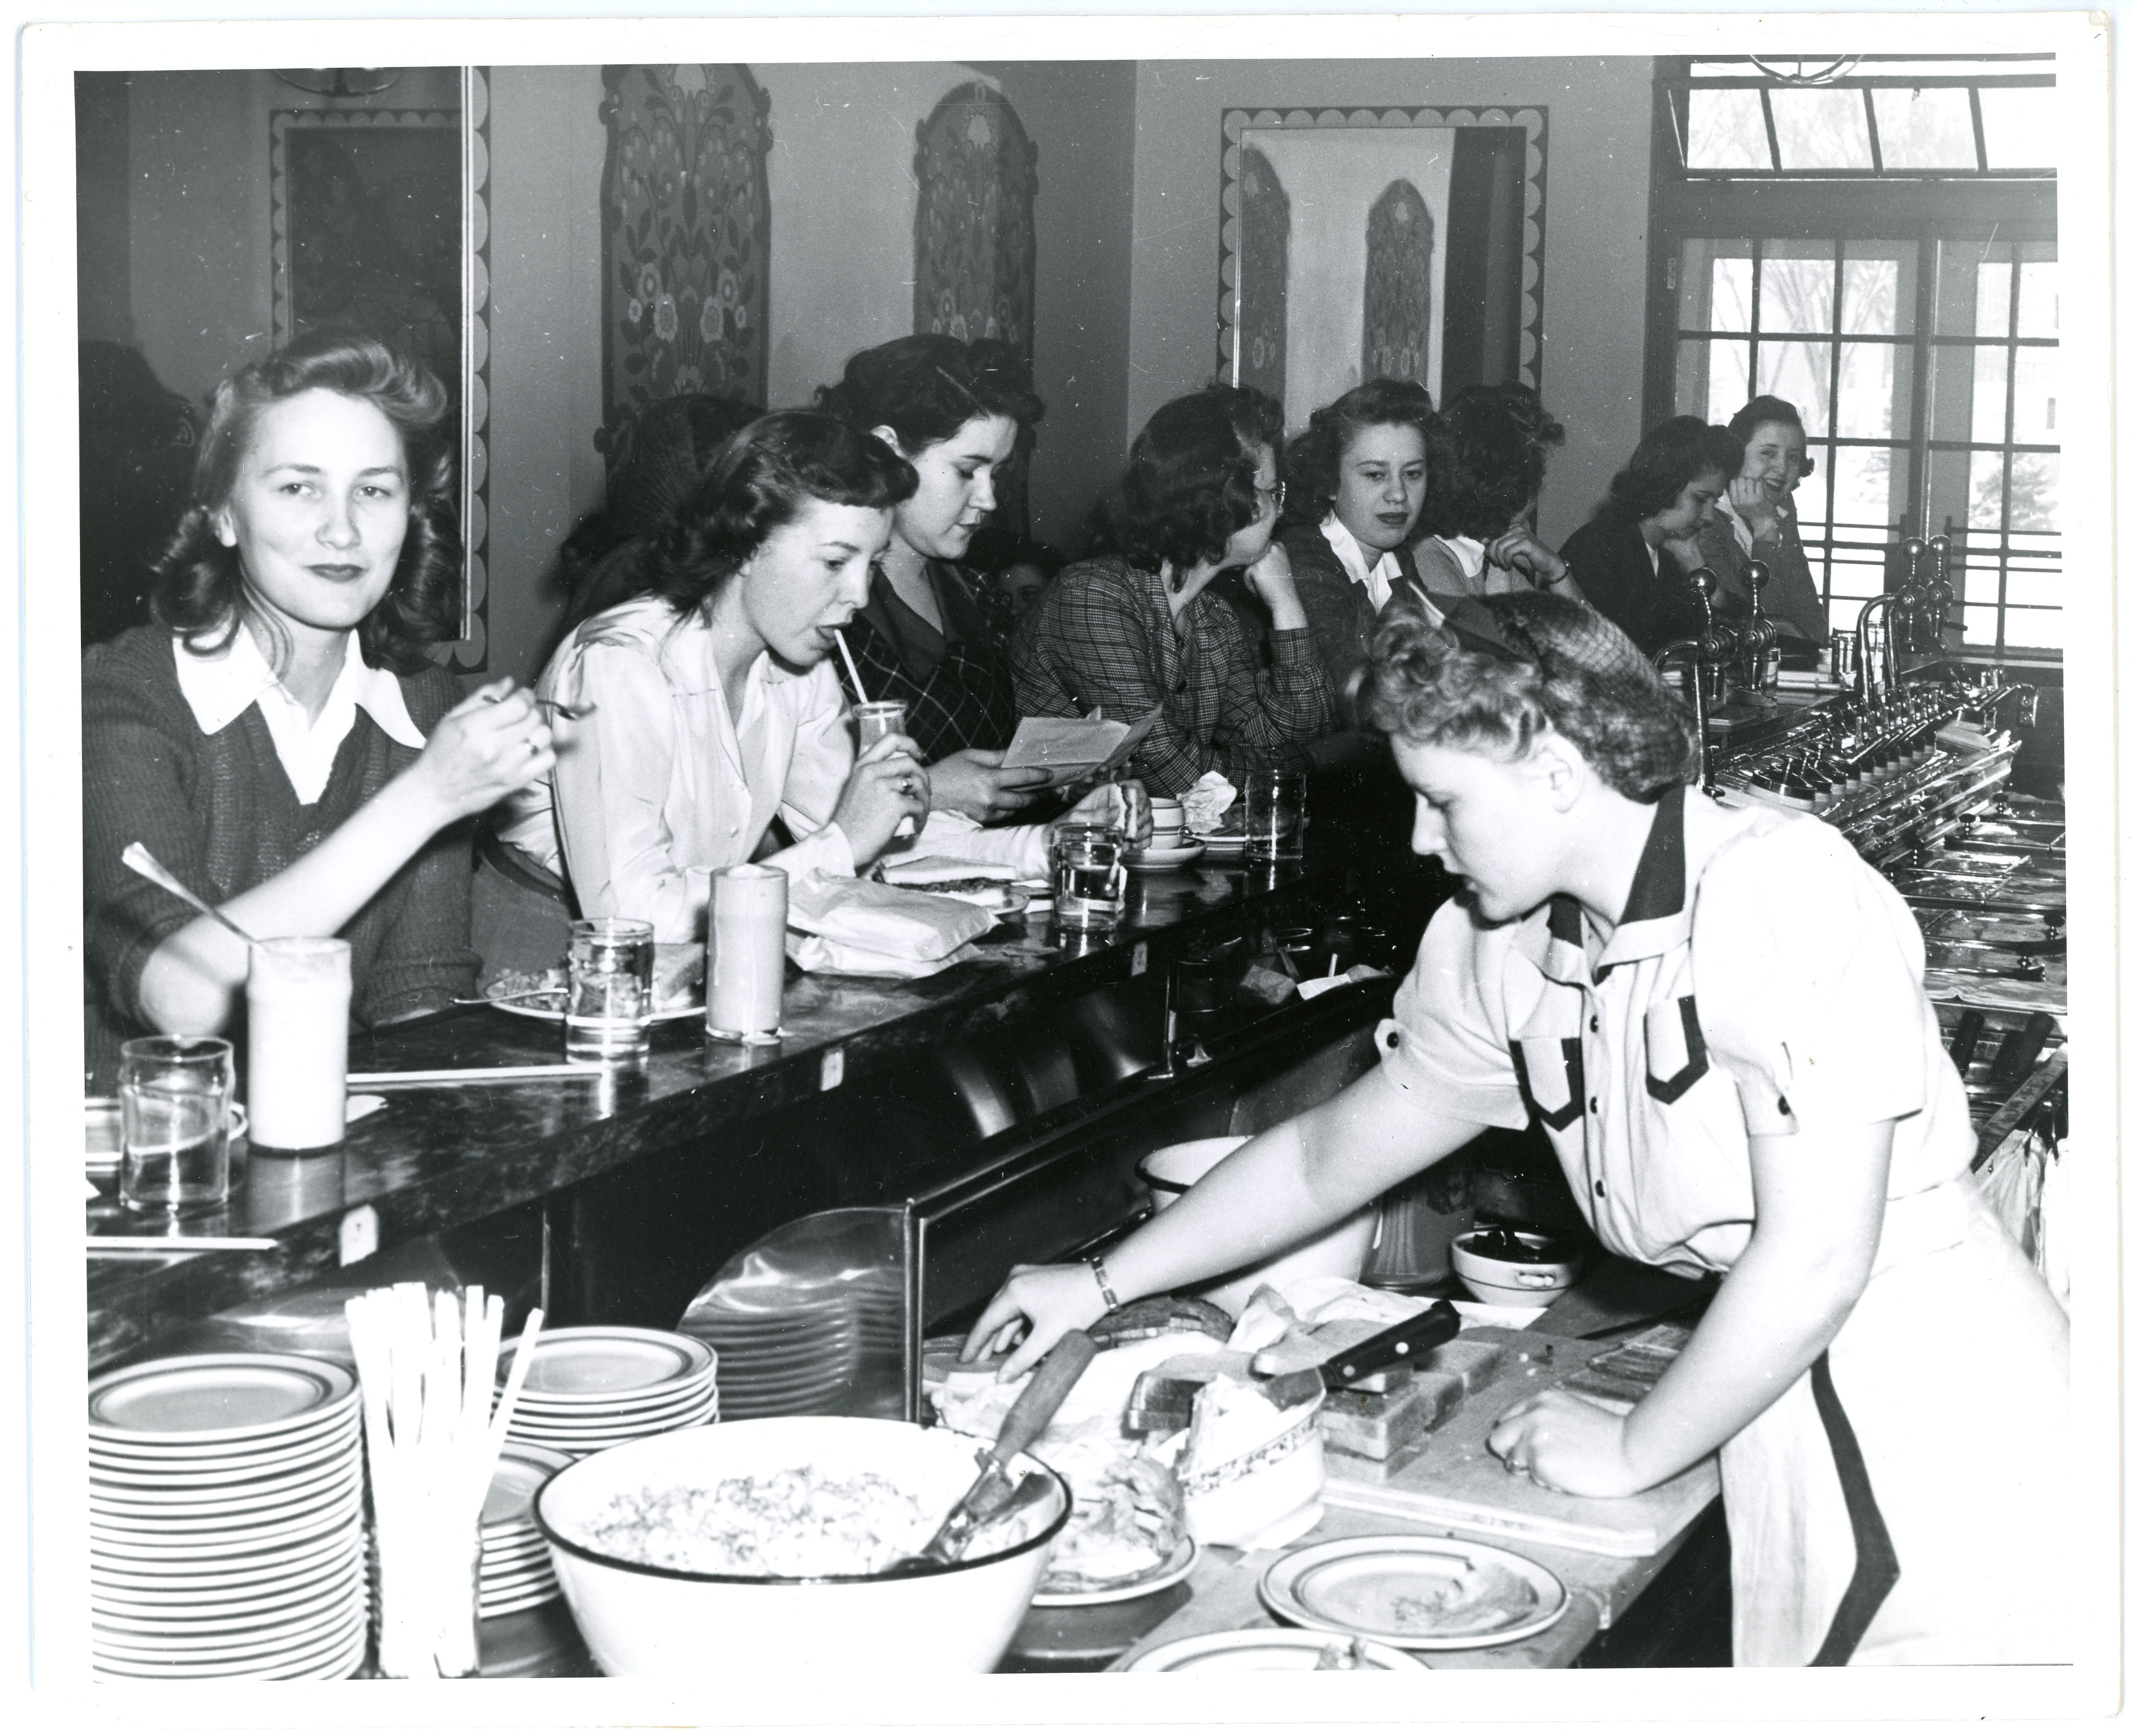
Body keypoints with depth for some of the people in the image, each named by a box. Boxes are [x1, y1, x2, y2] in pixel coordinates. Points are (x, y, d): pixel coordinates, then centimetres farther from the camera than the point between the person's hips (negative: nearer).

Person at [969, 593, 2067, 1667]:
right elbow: (1329, 1155, 17)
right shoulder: (1498, 952, 3)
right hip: (1784, 1422, 7)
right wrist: (1101, 1286, 17)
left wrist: (1630, 1451, -10)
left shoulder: (1781, 898, -21)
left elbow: (1815, 1258, -22)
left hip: (1931, 1410, -6)